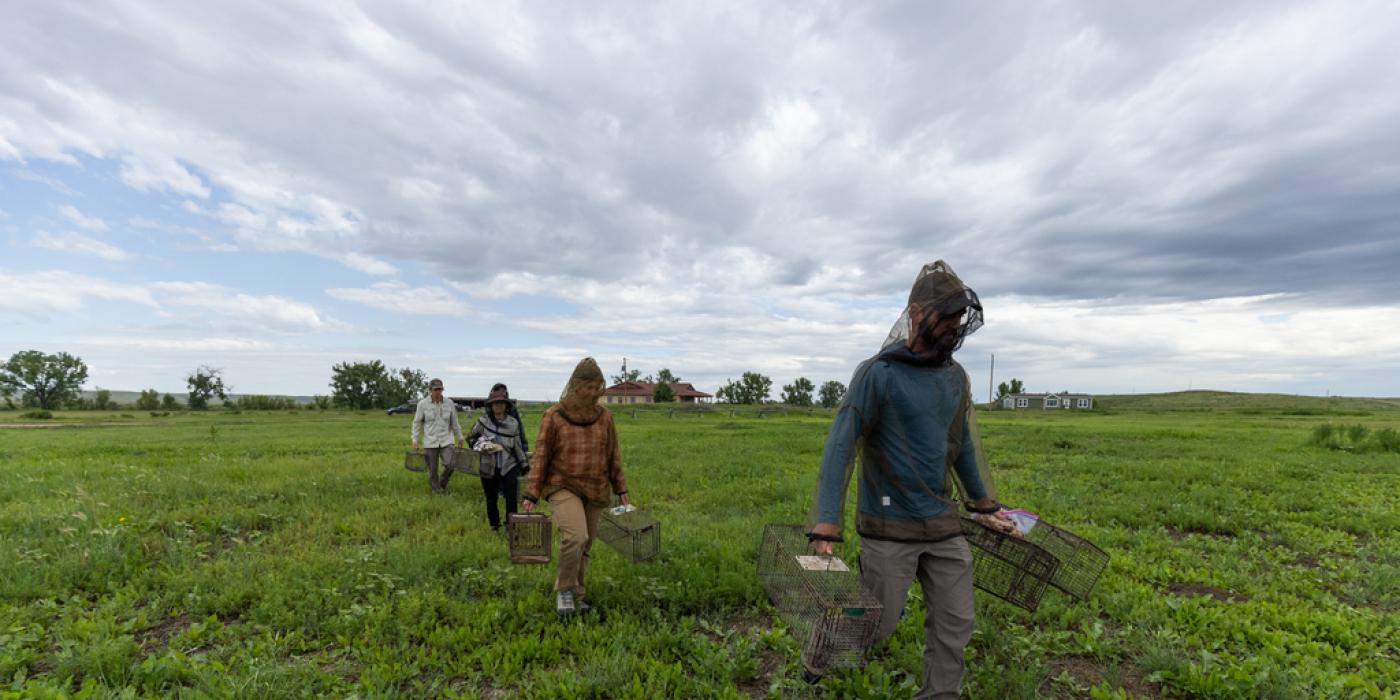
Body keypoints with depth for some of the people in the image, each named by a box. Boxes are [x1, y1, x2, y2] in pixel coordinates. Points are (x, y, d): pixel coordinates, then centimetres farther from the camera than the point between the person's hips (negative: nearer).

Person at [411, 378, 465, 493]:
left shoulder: (449, 404, 2)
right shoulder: (423, 404, -3)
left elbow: (455, 422, 11)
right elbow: (417, 423, 3)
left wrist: (460, 438, 15)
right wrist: (415, 440, -2)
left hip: (446, 441, 1)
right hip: (430, 442, -1)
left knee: (450, 465, -12)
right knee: (432, 469, 4)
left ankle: (442, 484, 16)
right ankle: (436, 490, 23)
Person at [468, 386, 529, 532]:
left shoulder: (513, 423, -3)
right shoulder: (483, 421, -5)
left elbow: (518, 446, 5)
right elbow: (470, 438, 8)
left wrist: (523, 465, 8)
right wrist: (481, 445, -10)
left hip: (509, 467, -1)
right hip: (489, 468, 1)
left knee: (511, 498, -7)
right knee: (491, 499, 13)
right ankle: (494, 528, 32)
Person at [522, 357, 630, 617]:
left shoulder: (603, 416, 2)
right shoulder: (553, 416, -6)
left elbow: (613, 456, 9)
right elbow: (541, 457, -3)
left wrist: (622, 491, 9)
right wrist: (531, 495, -6)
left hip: (595, 491, 4)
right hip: (564, 487, -4)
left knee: (584, 546, 11)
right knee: (575, 537, -23)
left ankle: (575, 596, 32)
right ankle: (564, 590, 2)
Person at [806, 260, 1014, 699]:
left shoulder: (957, 378, 5)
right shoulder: (877, 374, -15)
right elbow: (841, 446, -19)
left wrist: (985, 505, 24)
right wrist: (825, 528, -25)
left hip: (944, 525, 6)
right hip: (890, 527, -6)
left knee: (955, 623, 11)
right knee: (876, 624, 8)